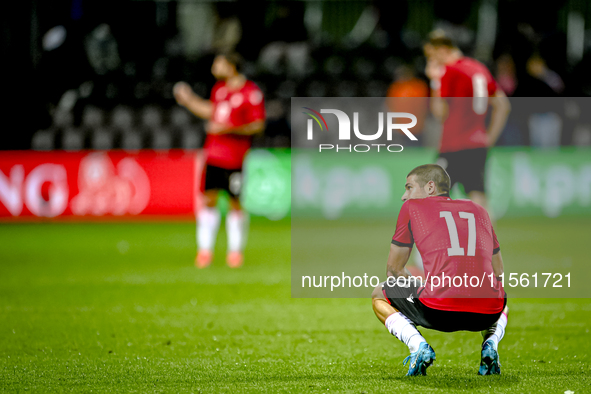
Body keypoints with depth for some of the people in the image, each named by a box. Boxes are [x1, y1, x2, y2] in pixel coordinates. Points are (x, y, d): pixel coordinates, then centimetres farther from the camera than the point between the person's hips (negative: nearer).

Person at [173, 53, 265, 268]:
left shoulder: (252, 93, -10)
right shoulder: (219, 88, 11)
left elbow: (258, 125, -13)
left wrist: (229, 129, -22)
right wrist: (189, 101, 22)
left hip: (235, 160, -5)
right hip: (213, 154, 5)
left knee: (235, 204, 2)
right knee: (209, 200, 2)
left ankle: (235, 251, 15)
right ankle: (205, 250, 8)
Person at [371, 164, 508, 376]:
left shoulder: (412, 207, 16)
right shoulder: (479, 210, 26)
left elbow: (394, 270, 22)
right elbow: (498, 271, 33)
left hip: (439, 310, -4)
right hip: (487, 314, 4)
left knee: (379, 296, 26)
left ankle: (418, 345, -1)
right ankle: (490, 343, 9)